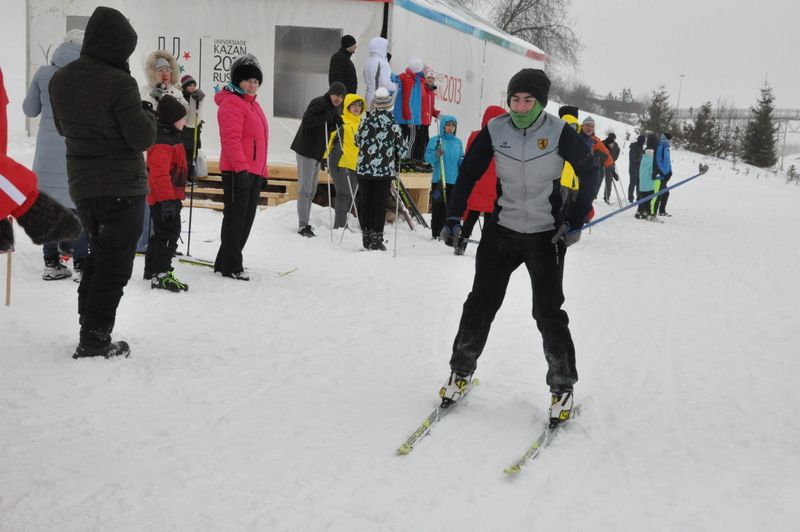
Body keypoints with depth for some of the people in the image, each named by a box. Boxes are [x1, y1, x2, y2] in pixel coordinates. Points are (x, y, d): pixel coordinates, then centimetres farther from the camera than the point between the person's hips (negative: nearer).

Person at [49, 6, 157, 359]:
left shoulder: (60, 80, 5)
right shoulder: (118, 83, -19)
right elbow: (142, 138, -16)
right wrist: (147, 113, 2)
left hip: (81, 186, 8)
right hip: (122, 187, -7)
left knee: (97, 257, 21)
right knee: (115, 266, 1)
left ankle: (90, 331, 24)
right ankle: (95, 340, 2)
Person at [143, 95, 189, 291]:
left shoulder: (171, 137, 17)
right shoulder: (162, 142, -19)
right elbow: (160, 173, -26)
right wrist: (167, 200, -28)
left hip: (171, 196, 11)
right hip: (165, 197, -11)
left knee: (163, 234, 18)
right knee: (168, 234, -9)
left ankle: (152, 269, 29)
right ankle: (161, 274, -7)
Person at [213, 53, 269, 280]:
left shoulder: (252, 103, 21)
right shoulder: (231, 102, -10)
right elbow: (230, 138, -20)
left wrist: (261, 169, 24)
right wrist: (241, 166, -27)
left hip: (254, 171, 10)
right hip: (238, 171, -10)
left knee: (247, 218, 12)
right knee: (235, 217, -5)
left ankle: (226, 261, 21)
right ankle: (231, 266, 0)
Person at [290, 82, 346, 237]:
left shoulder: (334, 110, 16)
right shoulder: (318, 103, -11)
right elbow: (307, 121, -23)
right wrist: (326, 117, -26)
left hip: (317, 153, 9)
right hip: (306, 150, -9)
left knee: (311, 190, 11)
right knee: (305, 188, -10)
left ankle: (305, 224, 17)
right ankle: (303, 225, -10)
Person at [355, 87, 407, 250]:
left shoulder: (365, 120, -3)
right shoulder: (393, 124, -7)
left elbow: (357, 141, 9)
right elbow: (401, 150, -1)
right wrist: (393, 156, 19)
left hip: (364, 168, 2)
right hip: (385, 170, -2)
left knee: (365, 203, 10)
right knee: (380, 205, 4)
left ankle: (366, 237, 15)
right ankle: (376, 239, 4)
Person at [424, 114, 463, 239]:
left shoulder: (458, 142, 12)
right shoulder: (435, 140, 0)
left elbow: (461, 160, 17)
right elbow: (427, 158, -7)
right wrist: (436, 155, -25)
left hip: (454, 181, 3)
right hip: (439, 180, -3)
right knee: (438, 208, -1)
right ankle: (437, 233, 7)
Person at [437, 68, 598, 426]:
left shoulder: (559, 132, -12)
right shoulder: (494, 130, -6)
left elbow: (590, 173, -2)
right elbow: (469, 173, 3)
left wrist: (575, 221, -9)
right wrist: (454, 217, -5)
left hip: (546, 236, -2)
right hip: (501, 231, 2)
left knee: (548, 313, -1)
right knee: (480, 304, 5)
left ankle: (563, 387, 15)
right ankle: (461, 372, 23)